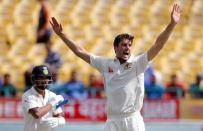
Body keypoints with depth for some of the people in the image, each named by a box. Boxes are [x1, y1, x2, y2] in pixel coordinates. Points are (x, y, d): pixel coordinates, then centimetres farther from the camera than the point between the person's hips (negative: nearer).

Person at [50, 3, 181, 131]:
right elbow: (80, 52, 11)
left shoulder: (138, 63, 1)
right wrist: (61, 34, 10)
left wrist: (172, 24, -20)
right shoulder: (106, 64, 7)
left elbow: (158, 45, -9)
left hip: (133, 120, -2)